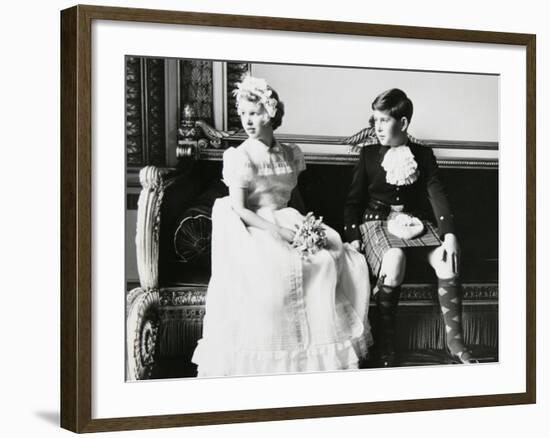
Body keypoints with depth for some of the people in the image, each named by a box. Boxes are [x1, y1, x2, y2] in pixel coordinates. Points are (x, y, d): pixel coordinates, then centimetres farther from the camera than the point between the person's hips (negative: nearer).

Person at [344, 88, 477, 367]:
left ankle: (454, 341, -16)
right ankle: (386, 346, -31)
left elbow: (437, 195, 0)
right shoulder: (369, 154, 8)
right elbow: (354, 200, 7)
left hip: (415, 222, 2)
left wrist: (450, 234, -15)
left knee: (447, 260, -27)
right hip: (377, 221, -2)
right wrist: (352, 236, -10)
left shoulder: (423, 155, 10)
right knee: (394, 259, -36)